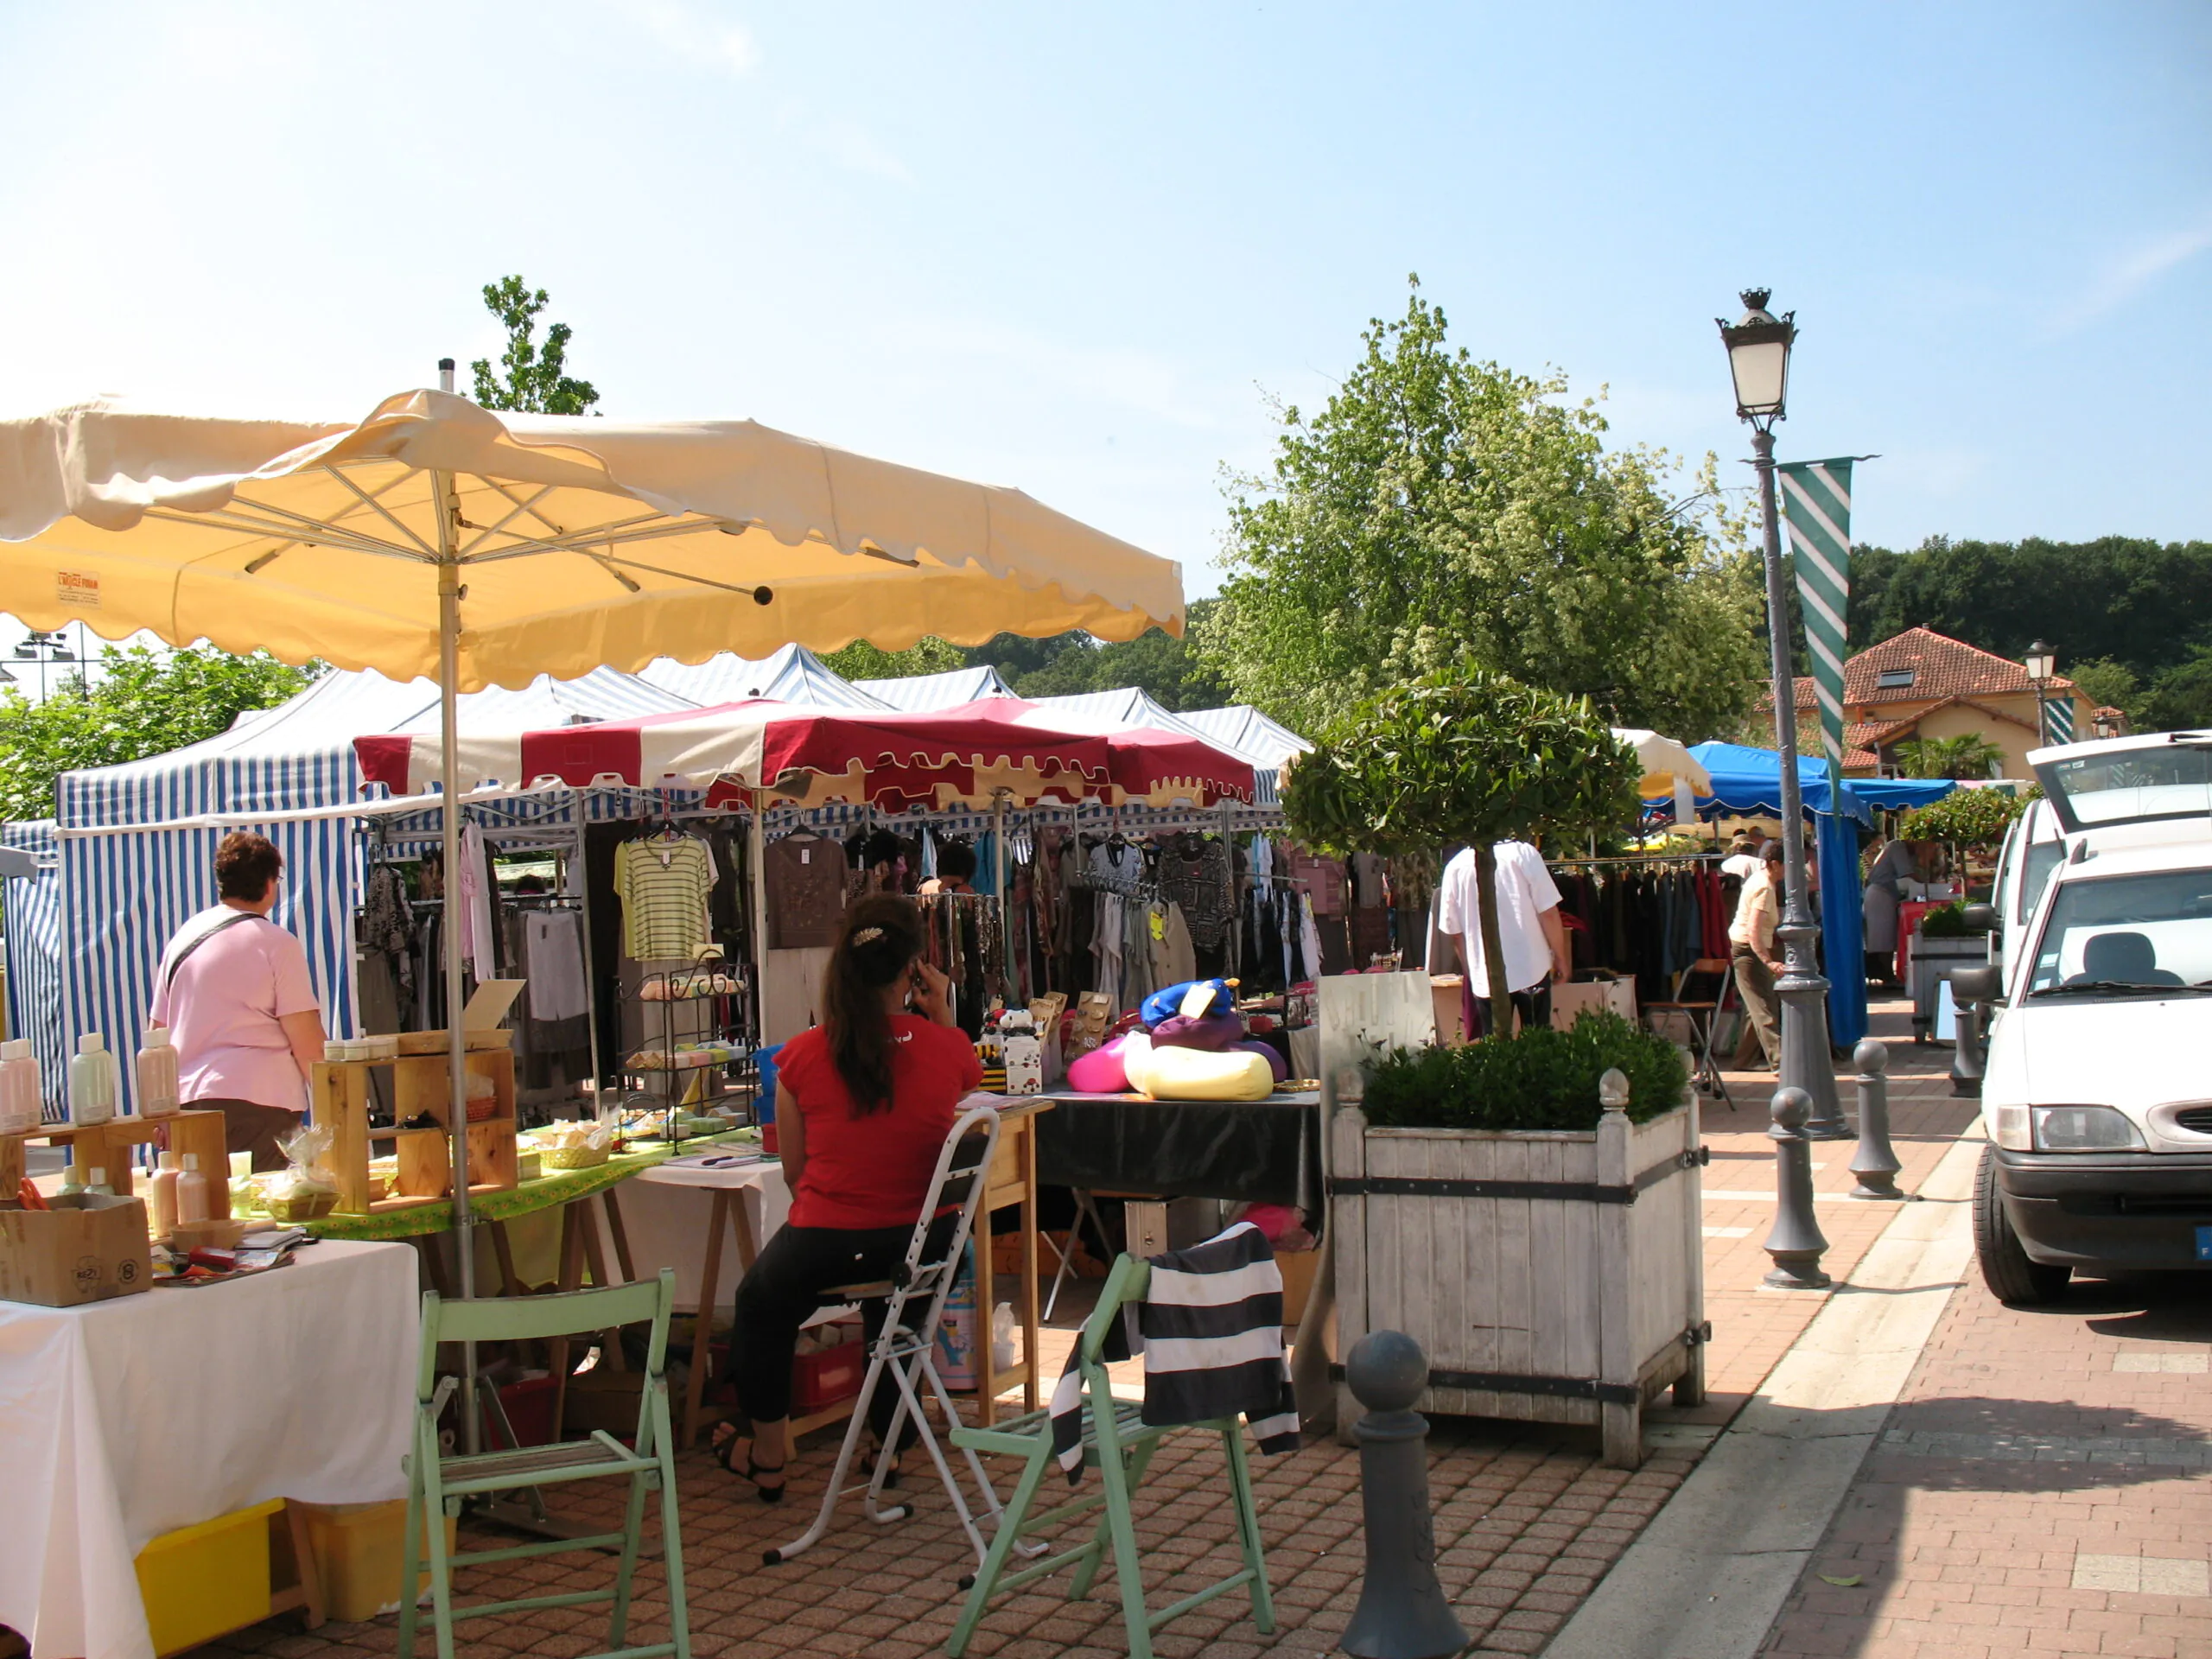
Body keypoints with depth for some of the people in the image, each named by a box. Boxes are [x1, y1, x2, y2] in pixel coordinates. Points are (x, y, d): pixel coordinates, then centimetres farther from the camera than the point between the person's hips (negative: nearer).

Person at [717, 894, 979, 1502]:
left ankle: (766, 1456, 43)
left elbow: (795, 1172, 2)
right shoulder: (949, 1048, -10)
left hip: (823, 1246, -2)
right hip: (923, 1247, 2)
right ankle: (888, 1445, 50)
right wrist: (943, 1019, 7)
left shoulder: (803, 1056, -10)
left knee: (759, 1302, 32)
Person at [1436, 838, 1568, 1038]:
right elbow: (1548, 913, -9)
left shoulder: (1454, 867, 1)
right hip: (1531, 969, -1)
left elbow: (1454, 931, 7)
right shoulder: (1523, 853, -7)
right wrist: (1560, 958, 4)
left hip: (1484, 977, 1)